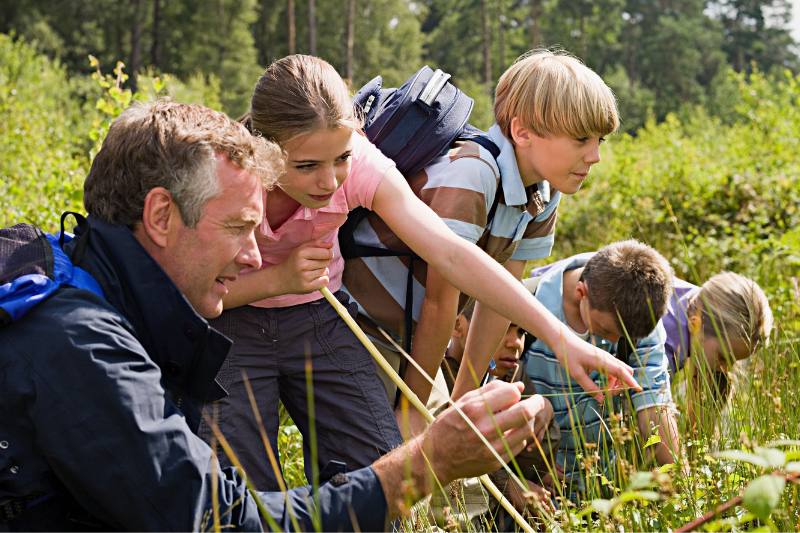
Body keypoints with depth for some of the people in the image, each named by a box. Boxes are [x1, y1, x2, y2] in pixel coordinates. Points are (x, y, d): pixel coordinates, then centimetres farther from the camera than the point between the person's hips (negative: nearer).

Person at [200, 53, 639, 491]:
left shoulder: (360, 165, -23)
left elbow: (450, 254, -28)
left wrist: (559, 337, -33)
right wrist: (279, 279, -31)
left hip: (316, 315, 3)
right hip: (229, 323, -2)